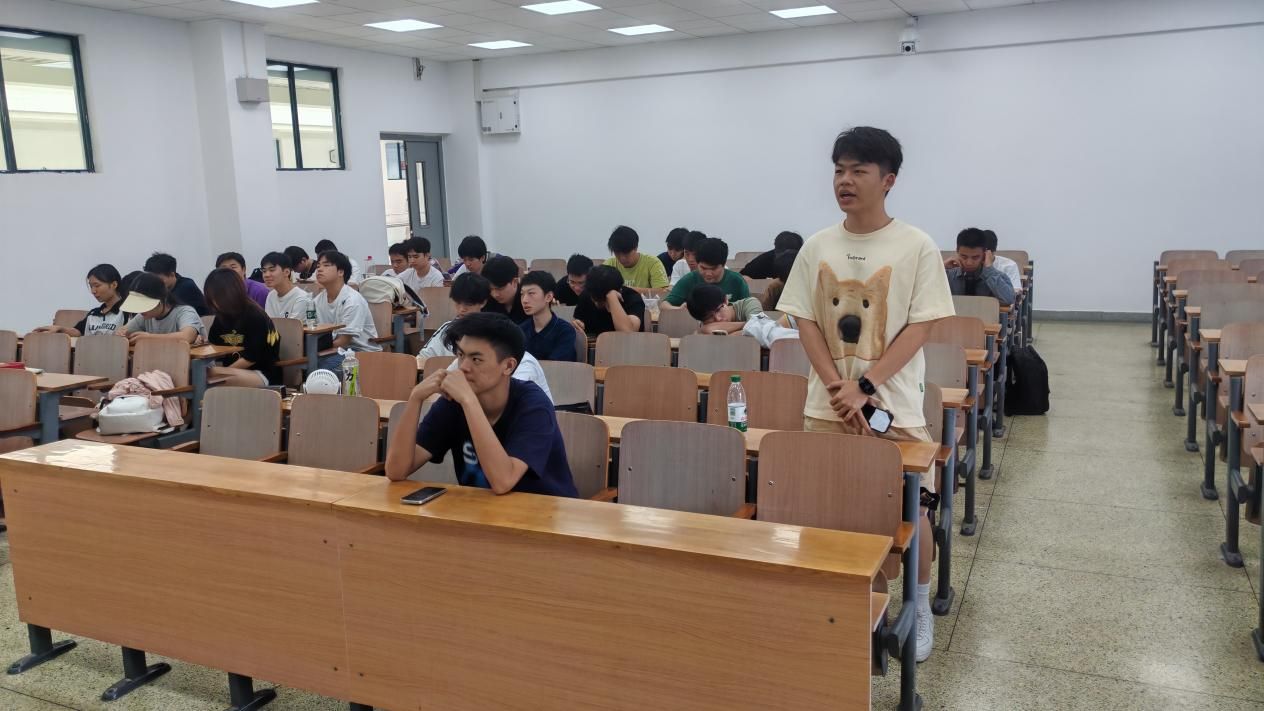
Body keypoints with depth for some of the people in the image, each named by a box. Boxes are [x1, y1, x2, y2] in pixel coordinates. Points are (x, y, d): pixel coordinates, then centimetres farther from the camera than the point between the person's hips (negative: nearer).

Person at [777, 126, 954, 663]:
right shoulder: (817, 247, 4)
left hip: (893, 404, -2)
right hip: (826, 404, 3)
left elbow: (921, 326, -8)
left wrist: (865, 386, -16)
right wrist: (837, 387, -10)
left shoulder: (916, 247, -6)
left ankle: (920, 607, 25)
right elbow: (806, 321, 3)